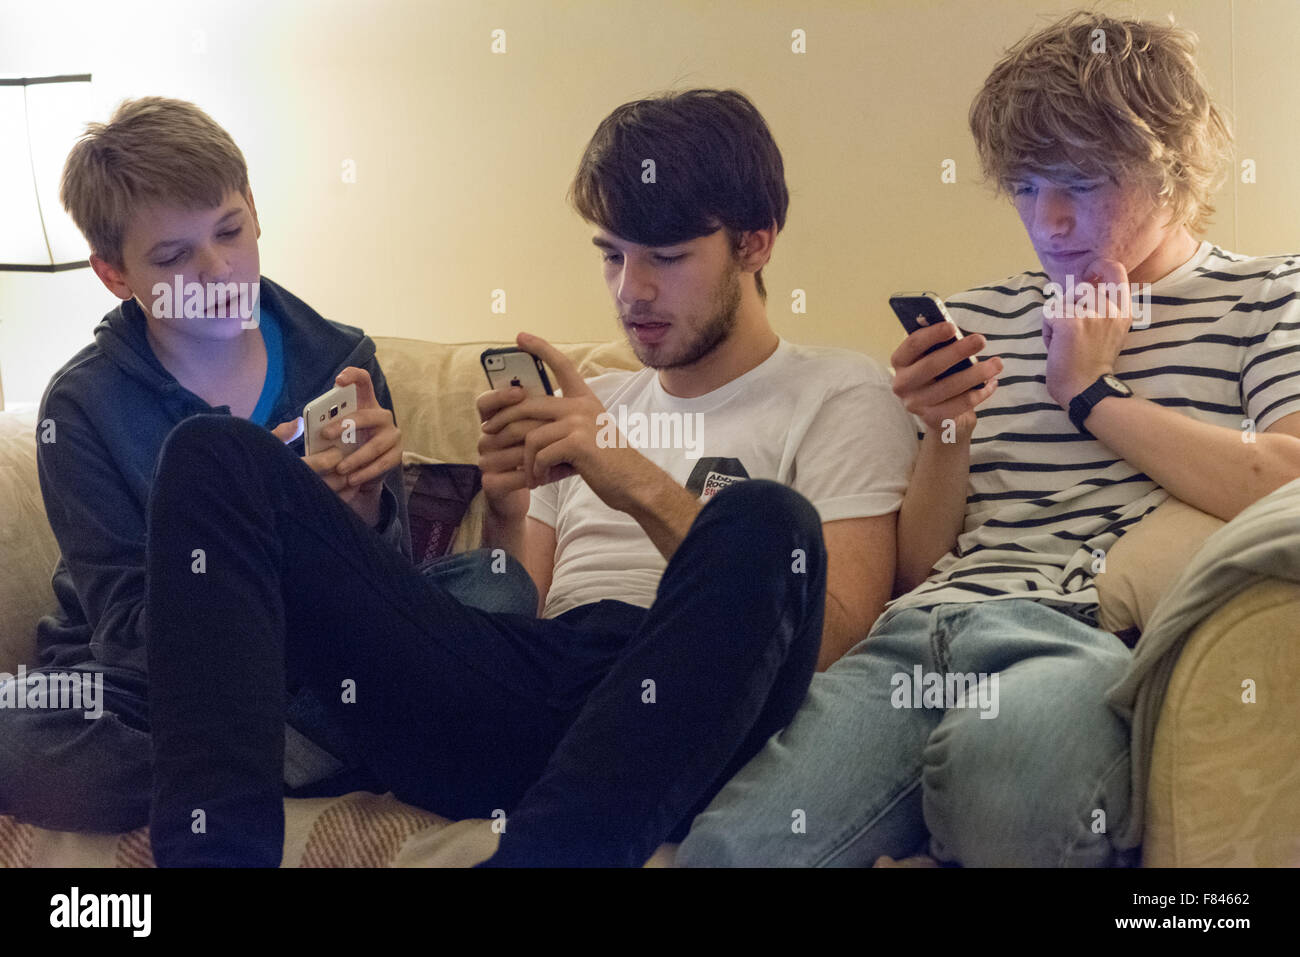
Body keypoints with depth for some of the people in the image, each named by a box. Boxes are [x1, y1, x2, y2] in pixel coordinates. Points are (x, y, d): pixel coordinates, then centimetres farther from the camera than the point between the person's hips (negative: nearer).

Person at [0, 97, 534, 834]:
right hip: (153, 683, -2)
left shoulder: (340, 361, -4)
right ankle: (299, 761, -15)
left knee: (500, 586, -20)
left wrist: (365, 510, -24)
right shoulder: (84, 407, -10)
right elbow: (132, 632, -14)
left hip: (313, 671, 2)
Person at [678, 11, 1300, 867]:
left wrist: (1091, 391, 1)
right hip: (932, 624, 3)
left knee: (1001, 748, -40)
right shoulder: (983, 320, 24)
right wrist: (947, 434, 4)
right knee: (727, 846, -27)